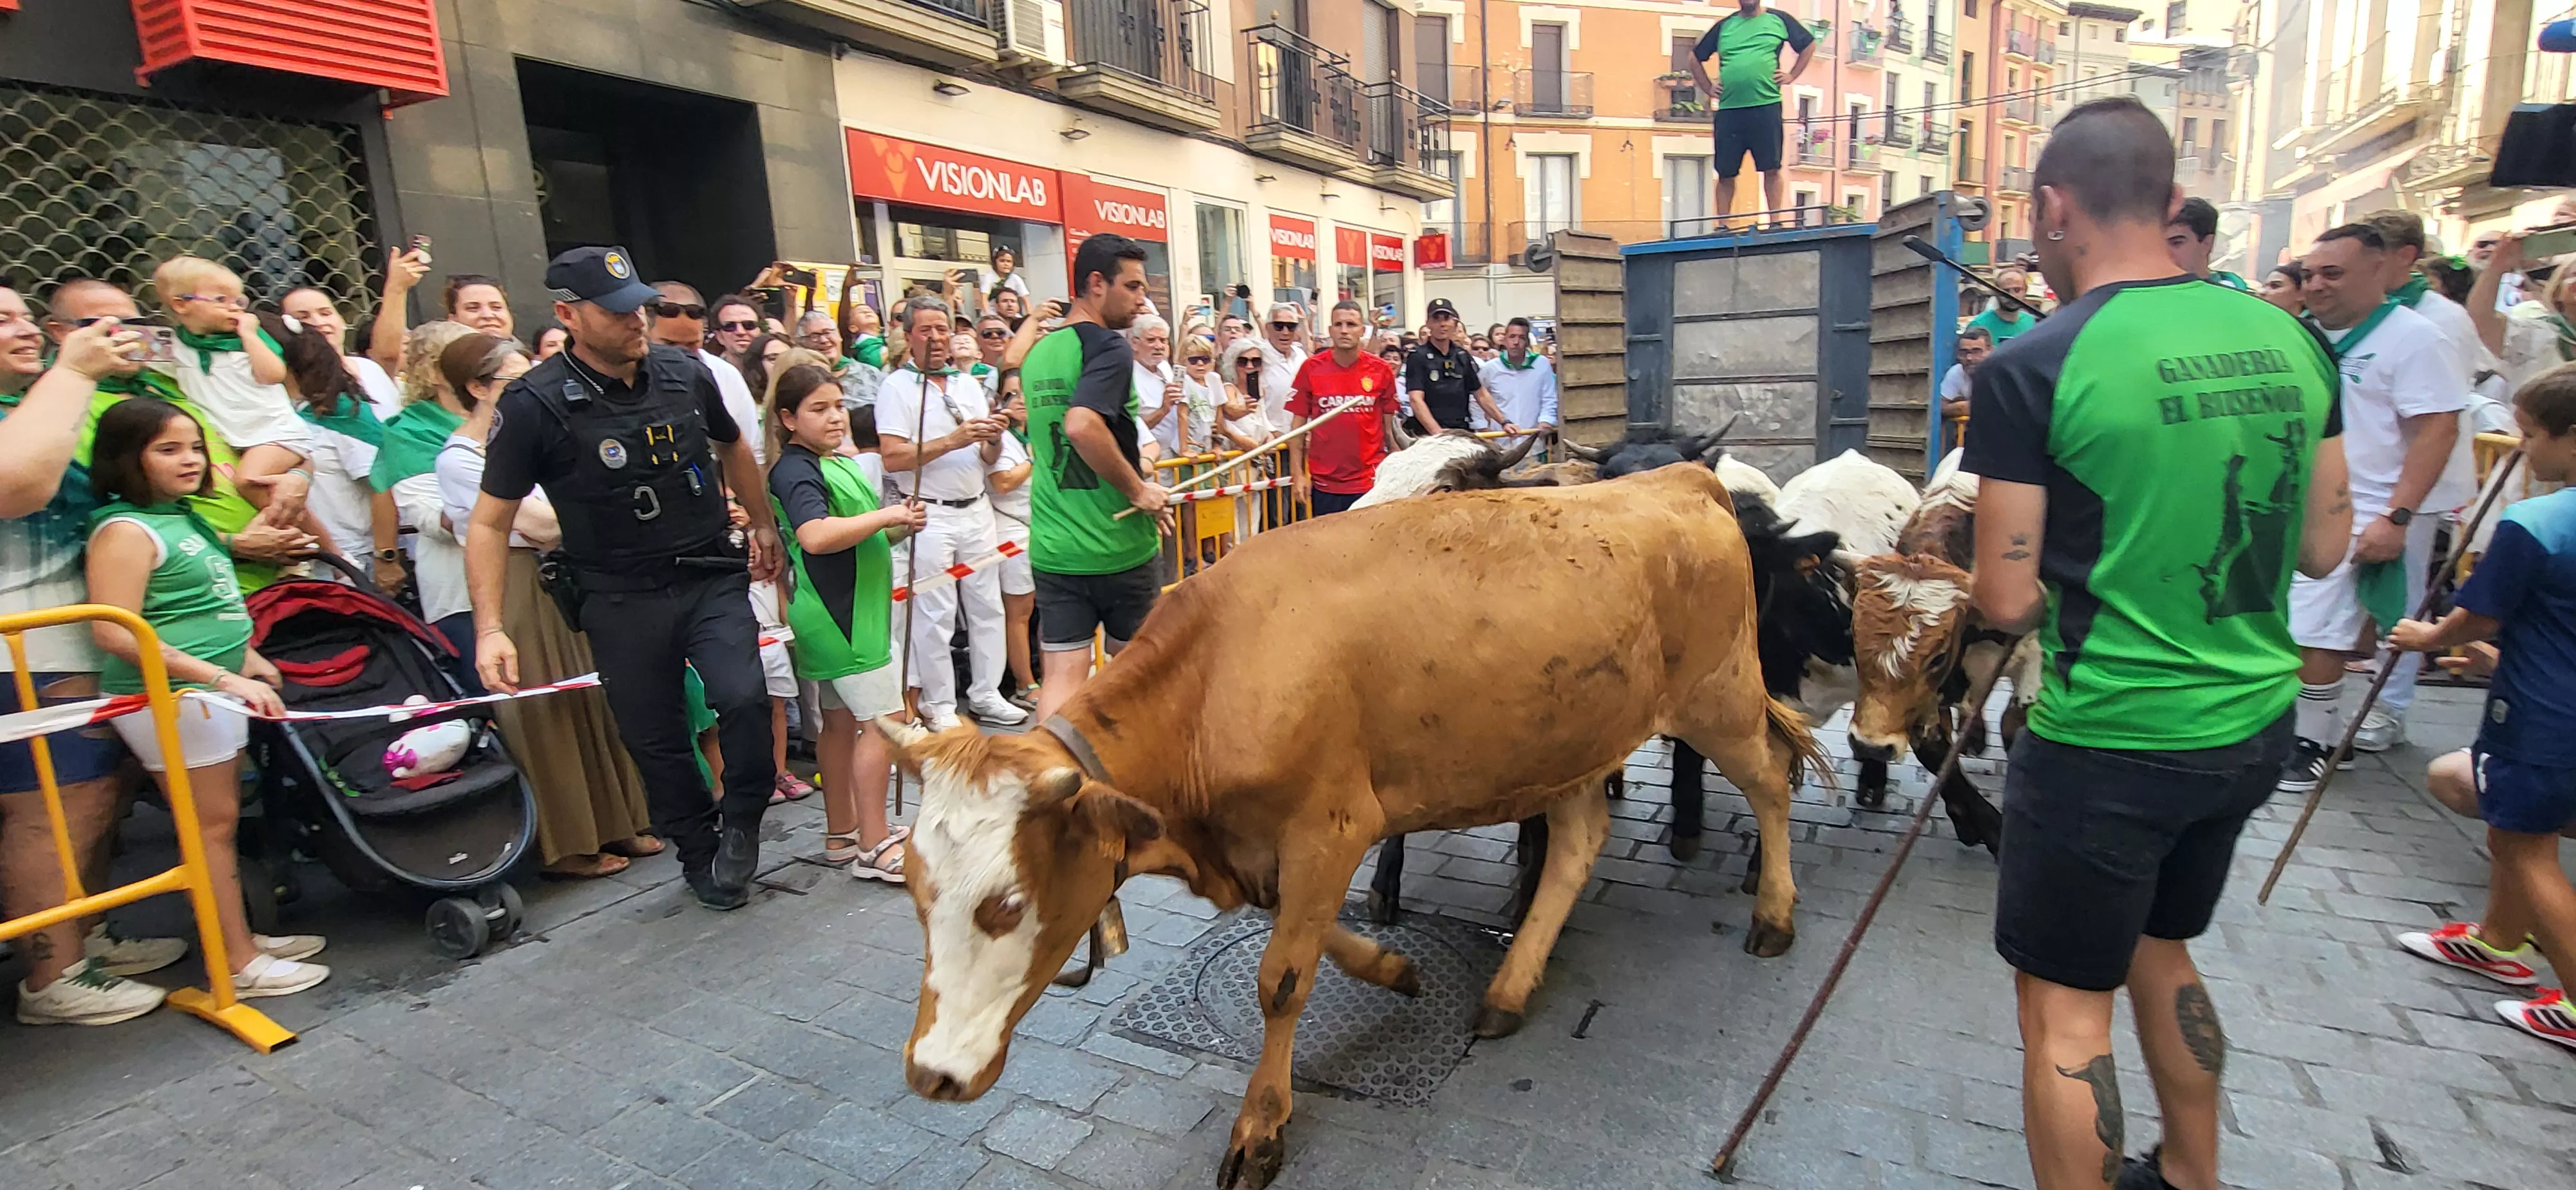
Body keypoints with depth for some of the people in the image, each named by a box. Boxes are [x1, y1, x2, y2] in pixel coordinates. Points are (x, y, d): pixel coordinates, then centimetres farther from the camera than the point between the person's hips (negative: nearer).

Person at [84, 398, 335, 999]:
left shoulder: (183, 518, 12)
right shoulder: (126, 530, -14)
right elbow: (115, 632, -22)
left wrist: (247, 656, 17)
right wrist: (223, 677, -24)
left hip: (214, 692, 9)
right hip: (170, 697, -9)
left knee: (223, 820, 14)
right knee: (212, 824, -3)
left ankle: (243, 936, 25)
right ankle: (240, 965, 6)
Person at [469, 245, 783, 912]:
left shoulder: (684, 374, -2)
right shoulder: (534, 404, -12)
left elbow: (733, 447, 19)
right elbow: (491, 523, -6)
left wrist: (762, 525, 26)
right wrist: (491, 629, -13)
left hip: (712, 577, 1)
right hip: (623, 598, -1)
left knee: (743, 697, -19)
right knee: (655, 740, 7)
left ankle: (741, 821, 9)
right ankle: (700, 855, 30)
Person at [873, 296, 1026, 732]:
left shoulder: (969, 384, 13)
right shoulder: (896, 388, -3)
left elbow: (989, 459, 13)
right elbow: (893, 458, -14)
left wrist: (994, 437, -9)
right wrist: (953, 441, -19)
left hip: (976, 510, 5)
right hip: (929, 515, -5)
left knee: (987, 605, 9)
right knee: (935, 614, -1)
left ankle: (985, 694, 20)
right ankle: (939, 705, 11)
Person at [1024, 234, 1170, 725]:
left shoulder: (1040, 353, 12)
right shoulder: (1108, 346, -13)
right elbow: (1082, 425, -31)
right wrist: (1139, 489, -19)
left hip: (1052, 547, 6)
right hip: (1119, 542, -5)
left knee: (1061, 674, 4)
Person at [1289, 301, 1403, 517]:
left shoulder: (1381, 370, 0)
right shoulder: (1311, 368, -2)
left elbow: (1389, 425, 7)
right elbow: (1298, 424, 3)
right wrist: (1298, 474, -1)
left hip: (1370, 481, 0)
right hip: (1324, 483, 0)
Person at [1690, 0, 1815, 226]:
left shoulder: (1778, 20, 11)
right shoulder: (1724, 26, 14)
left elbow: (1809, 45, 19)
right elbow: (1695, 58, 22)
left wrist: (1791, 76, 9)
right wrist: (1708, 88, 12)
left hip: (1766, 107, -1)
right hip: (1729, 110, 2)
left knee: (1771, 169, -4)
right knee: (1725, 173, 2)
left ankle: (1775, 223, 1)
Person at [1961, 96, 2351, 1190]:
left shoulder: (2034, 370, -18)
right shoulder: (2289, 341, 2)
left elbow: (2006, 603, -15)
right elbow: (2322, 548, 10)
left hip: (2108, 744, -7)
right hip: (2253, 726, 8)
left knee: (2065, 1007, 9)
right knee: (2159, 951, 27)